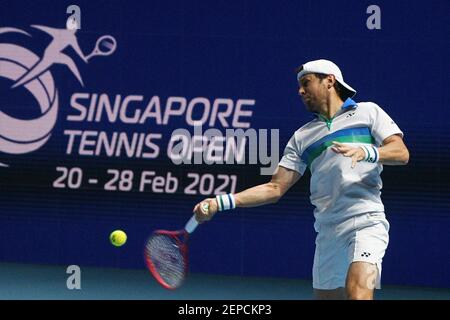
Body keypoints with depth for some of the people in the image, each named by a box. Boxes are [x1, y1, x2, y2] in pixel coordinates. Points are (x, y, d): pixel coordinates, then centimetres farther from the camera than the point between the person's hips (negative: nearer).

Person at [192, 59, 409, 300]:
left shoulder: (368, 112, 11)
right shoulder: (302, 136, 22)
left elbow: (401, 153, -1)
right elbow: (275, 188, 18)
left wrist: (365, 151, -21)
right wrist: (221, 203, 7)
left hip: (365, 222, -6)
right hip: (327, 232, 6)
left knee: (357, 291, -27)